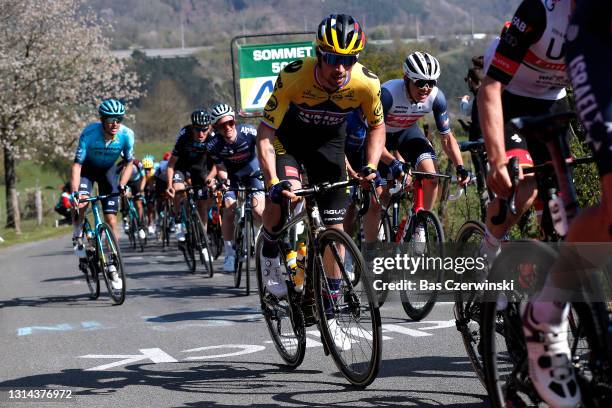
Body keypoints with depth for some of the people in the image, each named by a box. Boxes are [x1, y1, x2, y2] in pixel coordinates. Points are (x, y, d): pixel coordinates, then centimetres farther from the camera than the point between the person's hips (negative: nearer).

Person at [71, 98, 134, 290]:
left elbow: (129, 162, -11)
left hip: (108, 170, 1)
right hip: (88, 168, -1)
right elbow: (77, 164, -32)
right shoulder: (89, 133, -33)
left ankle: (112, 267, 5)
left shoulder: (126, 134, -27)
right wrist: (74, 192, -42)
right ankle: (77, 236, 0)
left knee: (111, 220, -5)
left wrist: (122, 185, -26)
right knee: (81, 202, -31)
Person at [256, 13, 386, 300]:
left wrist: (370, 166, -21)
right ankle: (269, 249, -2)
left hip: (328, 141, 2)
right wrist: (273, 182, -42)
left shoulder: (367, 84, -28)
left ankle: (333, 298, 12)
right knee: (285, 194, -31)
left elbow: (377, 127, -7)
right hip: (287, 137, -2)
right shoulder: (294, 76, -36)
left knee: (335, 227, -3)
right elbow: (265, 133, -31)